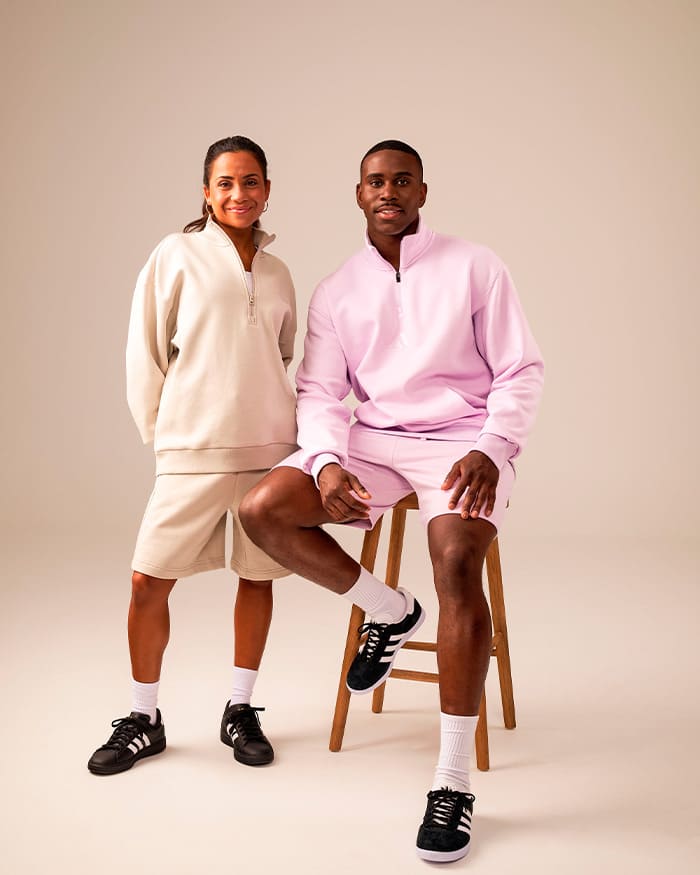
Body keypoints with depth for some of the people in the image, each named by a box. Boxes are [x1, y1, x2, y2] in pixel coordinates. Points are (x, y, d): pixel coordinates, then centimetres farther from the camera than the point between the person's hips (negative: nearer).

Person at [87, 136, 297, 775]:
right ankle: (144, 721, 16)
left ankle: (241, 711, 25)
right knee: (149, 580, -3)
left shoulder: (276, 272, 11)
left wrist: (262, 411, 9)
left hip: (271, 447, 3)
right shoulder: (178, 255, 1)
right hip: (193, 451, -3)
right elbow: (145, 353, 1)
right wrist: (160, 432, 1)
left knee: (258, 576, 8)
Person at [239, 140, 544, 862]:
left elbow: (521, 371, 0)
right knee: (261, 510, -19)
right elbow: (319, 392, 7)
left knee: (456, 563, -32)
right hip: (373, 441, 4)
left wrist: (491, 449, -18)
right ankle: (389, 612, 3)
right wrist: (328, 462, -14)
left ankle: (453, 783, -21)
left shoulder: (475, 267, 3)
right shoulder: (335, 293, 12)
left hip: (462, 441, -3)